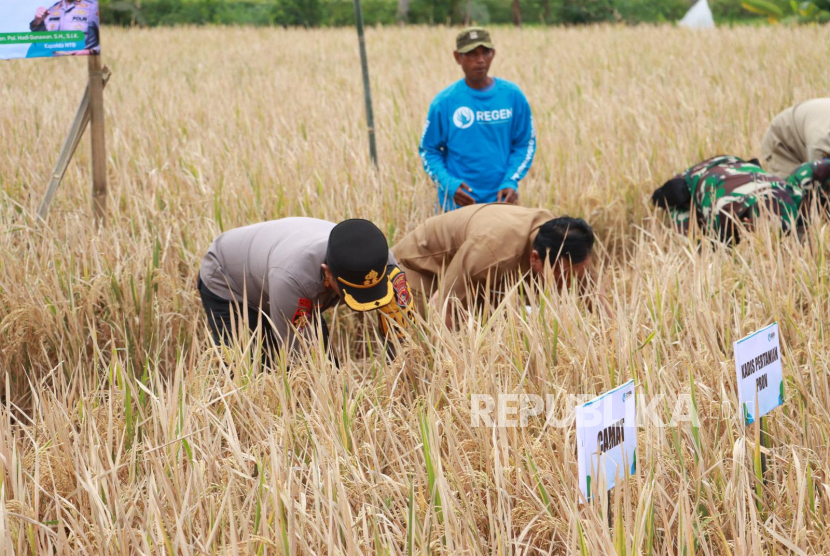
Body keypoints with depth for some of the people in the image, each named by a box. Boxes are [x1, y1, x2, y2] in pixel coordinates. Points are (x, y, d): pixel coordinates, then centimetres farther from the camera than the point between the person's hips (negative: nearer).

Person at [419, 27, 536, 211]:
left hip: (502, 200, 2)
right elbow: (428, 150, 2)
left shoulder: (513, 96, 1)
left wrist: (511, 182, -8)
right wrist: (448, 183, -15)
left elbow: (526, 144, 7)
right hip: (460, 202, -2)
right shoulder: (444, 102, -4)